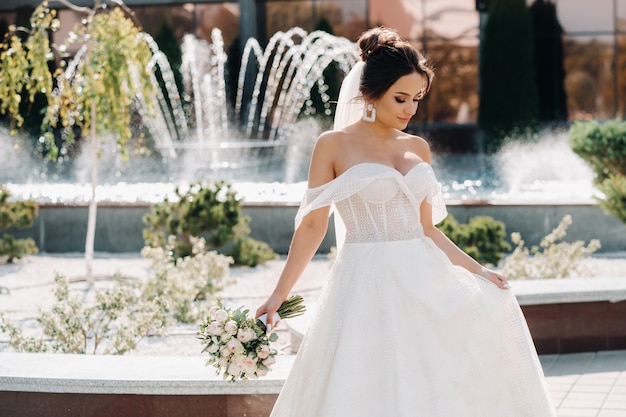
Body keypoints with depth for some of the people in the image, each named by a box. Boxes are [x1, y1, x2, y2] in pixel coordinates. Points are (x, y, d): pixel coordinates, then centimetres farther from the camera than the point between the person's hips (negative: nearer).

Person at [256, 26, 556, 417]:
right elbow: (313, 225, -3)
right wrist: (279, 295, -8)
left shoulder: (418, 148, 12)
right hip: (368, 285, -5)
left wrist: (478, 270, 10)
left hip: (425, 283, 5)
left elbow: (427, 228, 16)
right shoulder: (334, 145, -2)